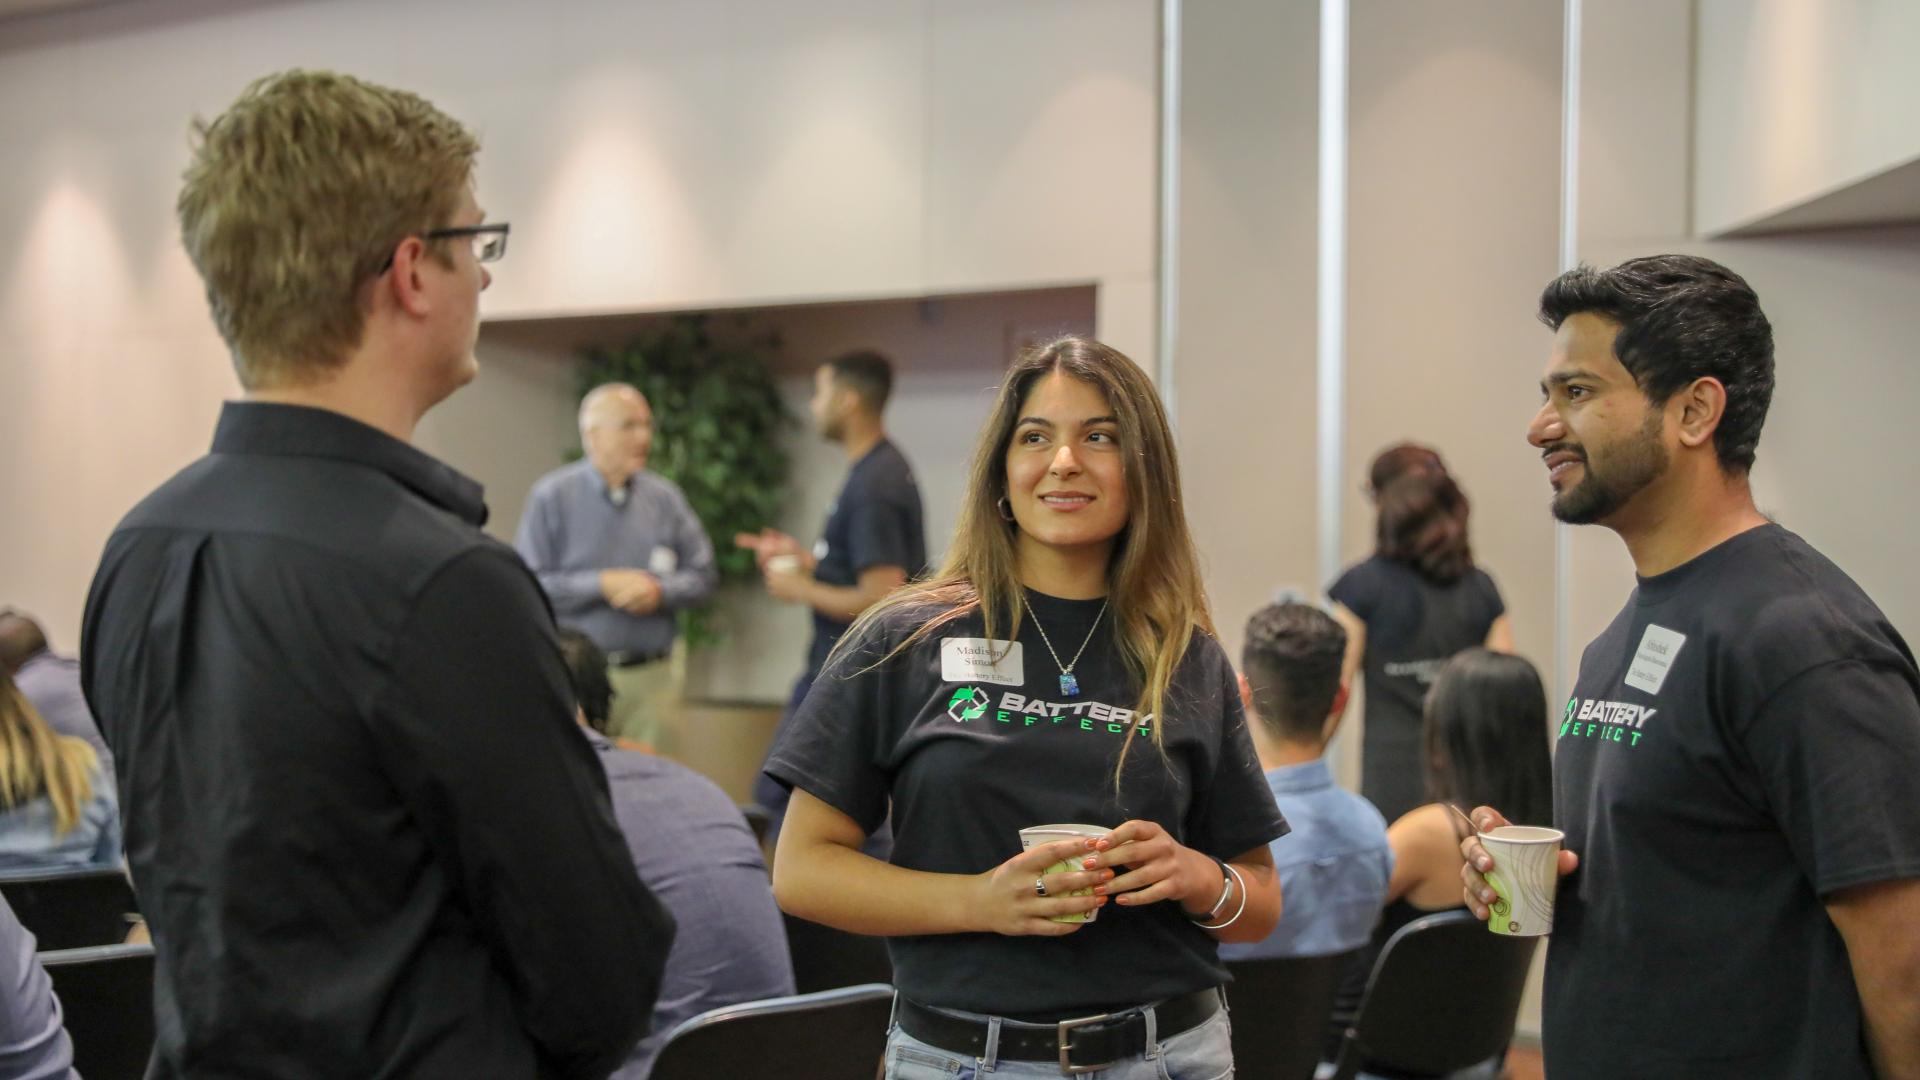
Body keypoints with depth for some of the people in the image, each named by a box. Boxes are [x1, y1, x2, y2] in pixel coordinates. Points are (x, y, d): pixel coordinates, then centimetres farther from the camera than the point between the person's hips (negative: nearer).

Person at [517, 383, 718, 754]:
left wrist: (659, 590, -9)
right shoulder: (552, 496, 0)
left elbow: (702, 576, 11)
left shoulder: (665, 497, 10)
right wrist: (602, 585, -13)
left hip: (652, 678, 3)